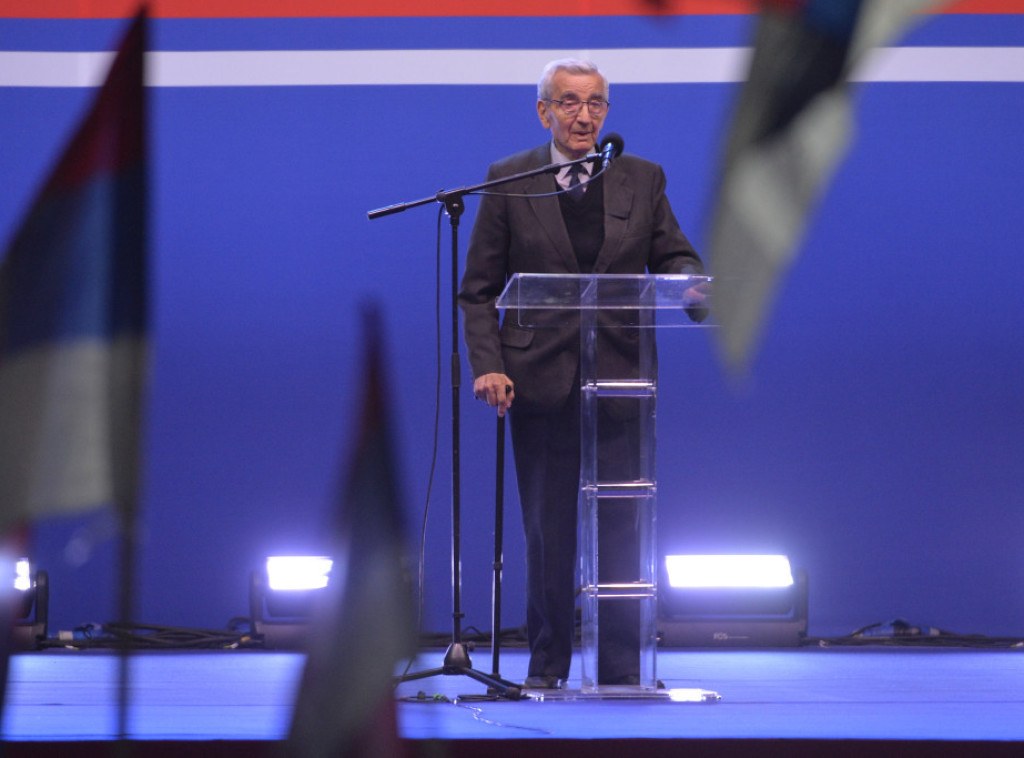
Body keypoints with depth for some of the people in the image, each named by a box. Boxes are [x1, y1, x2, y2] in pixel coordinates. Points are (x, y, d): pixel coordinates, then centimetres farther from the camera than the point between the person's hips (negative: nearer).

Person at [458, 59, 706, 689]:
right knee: (547, 529, 4)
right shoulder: (508, 181, 3)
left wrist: (686, 282, -16)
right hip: (540, 377, -1)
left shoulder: (643, 179, 9)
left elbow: (676, 258, 9)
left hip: (620, 376, 1)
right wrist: (489, 366, -10)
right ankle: (548, 662, 16)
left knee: (619, 526, 0)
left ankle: (621, 670, 7)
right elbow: (479, 288, 3)